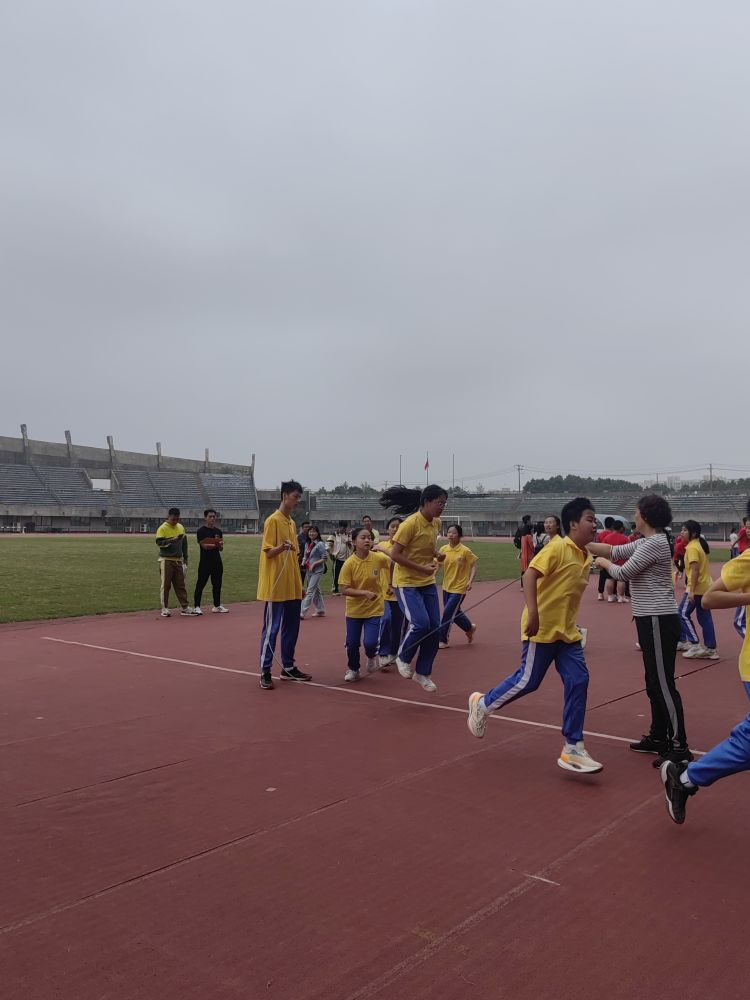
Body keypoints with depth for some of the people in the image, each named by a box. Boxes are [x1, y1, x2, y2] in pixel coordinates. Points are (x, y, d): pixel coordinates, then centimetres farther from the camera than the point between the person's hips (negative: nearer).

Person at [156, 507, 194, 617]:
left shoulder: (181, 527, 10)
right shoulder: (162, 528, -9)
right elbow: (159, 542, -19)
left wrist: (185, 558, 16)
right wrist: (172, 540, -30)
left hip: (178, 560, 6)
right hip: (166, 561, -6)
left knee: (180, 584, 7)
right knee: (165, 585, -1)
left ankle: (185, 608, 10)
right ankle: (164, 609, 7)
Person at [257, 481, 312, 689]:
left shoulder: (292, 523, 15)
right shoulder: (273, 520, -10)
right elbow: (268, 552, -13)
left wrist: (299, 584, 17)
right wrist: (282, 547, -34)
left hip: (292, 588, 8)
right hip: (276, 587, -8)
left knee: (291, 629, 12)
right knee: (271, 629, -2)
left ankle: (288, 668, 22)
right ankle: (265, 672, 5)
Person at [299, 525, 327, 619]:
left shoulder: (320, 544, -10)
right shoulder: (307, 544, 11)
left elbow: (325, 558, -11)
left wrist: (314, 564, -16)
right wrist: (303, 563, 1)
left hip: (317, 571, -8)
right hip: (308, 571, 8)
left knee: (310, 591, -11)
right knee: (316, 591, 15)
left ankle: (302, 612, -14)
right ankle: (320, 610, 26)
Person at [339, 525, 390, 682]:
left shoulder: (379, 558, -13)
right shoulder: (349, 564, -15)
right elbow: (344, 590, -17)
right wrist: (365, 592, -27)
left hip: (374, 609, 0)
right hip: (354, 609, 0)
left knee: (370, 643, -12)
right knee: (352, 643, 5)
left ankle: (372, 656, 25)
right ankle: (352, 669, 35)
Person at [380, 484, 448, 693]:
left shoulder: (436, 523, 5)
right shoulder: (411, 524, -19)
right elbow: (394, 555, -19)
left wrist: (436, 555, 0)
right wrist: (422, 568, -23)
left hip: (428, 583, 7)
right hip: (407, 583, -7)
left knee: (434, 628, 3)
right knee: (421, 623, -19)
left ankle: (423, 673, 19)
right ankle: (403, 658, 10)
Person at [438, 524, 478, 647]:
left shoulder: (465, 551, -14)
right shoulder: (444, 549, -2)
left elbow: (473, 565, -7)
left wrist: (470, 581, -17)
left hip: (459, 588, -5)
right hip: (447, 587, 6)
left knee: (447, 613, -7)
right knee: (454, 613, 16)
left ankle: (442, 640, 7)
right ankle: (470, 628, 42)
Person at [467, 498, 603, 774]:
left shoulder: (586, 556, 8)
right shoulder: (558, 548, -17)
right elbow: (530, 574, -25)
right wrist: (533, 614, -32)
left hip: (567, 631, 8)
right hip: (542, 629, -8)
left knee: (578, 681, -1)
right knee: (528, 681, -1)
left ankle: (573, 749, 7)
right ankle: (482, 705, 24)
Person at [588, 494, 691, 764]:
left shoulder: (655, 543, -16)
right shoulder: (645, 543, 13)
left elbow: (622, 573, -14)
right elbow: (615, 551, 17)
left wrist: (603, 563, 5)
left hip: (659, 621, -10)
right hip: (651, 620, 10)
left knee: (663, 684, -6)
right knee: (654, 683, 17)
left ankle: (679, 747, -1)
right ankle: (658, 737, 27)